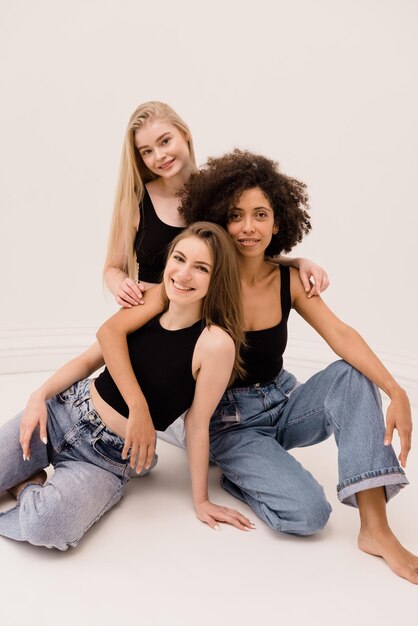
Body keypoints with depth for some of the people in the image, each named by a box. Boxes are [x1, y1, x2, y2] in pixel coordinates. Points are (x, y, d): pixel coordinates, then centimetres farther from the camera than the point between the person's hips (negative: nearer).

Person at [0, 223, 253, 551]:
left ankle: (30, 487, 0)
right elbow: (88, 361, 9)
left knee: (46, 525, -31)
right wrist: (40, 396, -6)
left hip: (109, 459, -4)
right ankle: (31, 487, 18)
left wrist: (201, 501, -1)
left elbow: (197, 424, -9)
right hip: (64, 412, 4)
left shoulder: (215, 342, -19)